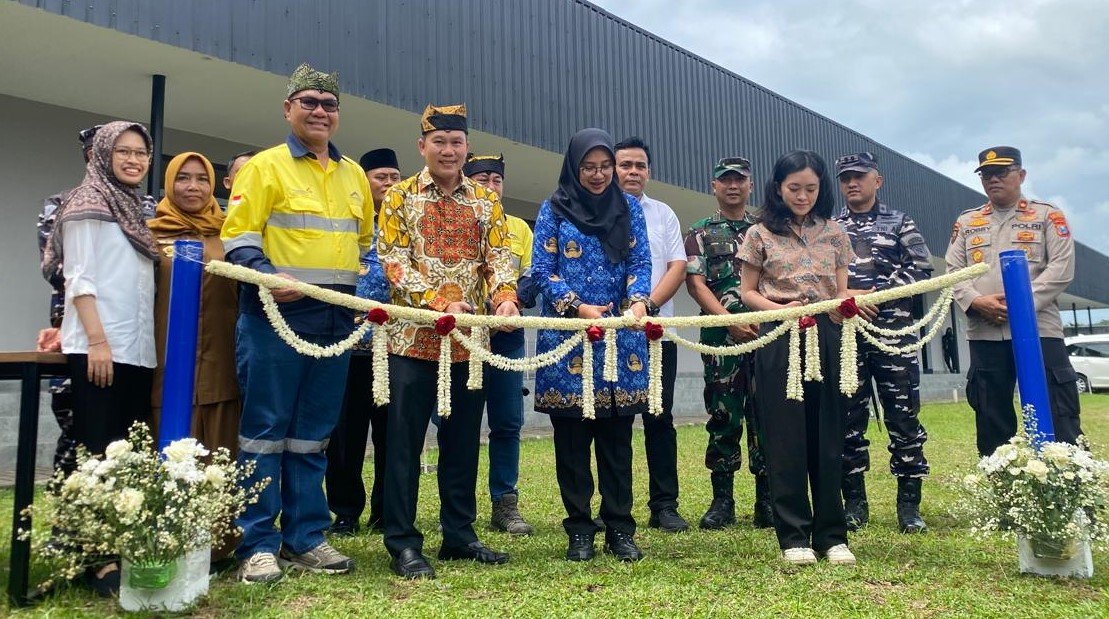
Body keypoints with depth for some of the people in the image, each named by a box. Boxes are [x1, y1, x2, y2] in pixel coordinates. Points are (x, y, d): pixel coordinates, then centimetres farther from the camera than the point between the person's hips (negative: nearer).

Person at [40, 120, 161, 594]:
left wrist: (147, 344, 14)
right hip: (98, 348, -7)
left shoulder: (135, 212, 20)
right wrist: (97, 340, -18)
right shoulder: (87, 204, -2)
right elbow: (78, 278, -10)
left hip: (138, 350, 8)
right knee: (97, 453, -6)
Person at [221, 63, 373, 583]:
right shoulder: (265, 166, 1)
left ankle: (305, 537, 19)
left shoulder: (354, 175, 18)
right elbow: (237, 237, -6)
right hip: (276, 317, -5)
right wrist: (268, 277, -22)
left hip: (335, 322, 6)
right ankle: (257, 544, 7)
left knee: (313, 435, 10)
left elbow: (367, 241, 25)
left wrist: (365, 287, 10)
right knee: (265, 429, -1)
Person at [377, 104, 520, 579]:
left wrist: (505, 295, -20)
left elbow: (499, 255, 2)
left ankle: (459, 535, 23)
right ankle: (402, 543, 10)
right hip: (414, 337, -3)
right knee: (405, 442, 1)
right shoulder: (400, 197, 2)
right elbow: (393, 261, -8)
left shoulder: (486, 200, 11)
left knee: (463, 442, 11)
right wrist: (439, 301, -23)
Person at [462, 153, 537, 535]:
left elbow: (532, 278, 8)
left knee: (508, 424, 4)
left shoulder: (519, 227, 17)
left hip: (507, 337, 3)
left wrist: (514, 296, -14)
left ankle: (505, 504, 13)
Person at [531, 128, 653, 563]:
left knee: (617, 435, 5)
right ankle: (579, 528, 13)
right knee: (572, 436, 2)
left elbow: (641, 262, 4)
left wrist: (639, 300, -16)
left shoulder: (630, 207, 11)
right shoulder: (554, 209, 4)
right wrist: (577, 308, -15)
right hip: (568, 334, -2)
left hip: (621, 335, 2)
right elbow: (542, 269, -2)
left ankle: (619, 527, 14)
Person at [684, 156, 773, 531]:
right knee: (723, 416, 2)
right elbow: (695, 283, 1)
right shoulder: (700, 234, 12)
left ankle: (767, 500, 7)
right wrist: (730, 320, -11)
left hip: (767, 331, 1)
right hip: (721, 335, -1)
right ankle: (722, 500, 9)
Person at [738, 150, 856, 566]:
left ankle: (831, 535, 13)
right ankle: (794, 536, 7)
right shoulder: (760, 234, 4)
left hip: (826, 337, 2)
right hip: (779, 339, -2)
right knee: (785, 435, -1)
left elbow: (842, 291, 11)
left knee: (826, 434, 4)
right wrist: (780, 309, -13)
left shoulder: (834, 233, 11)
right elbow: (747, 292, 6)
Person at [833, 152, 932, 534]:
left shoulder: (900, 224, 11)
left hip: (893, 331, -1)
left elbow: (922, 270, 0)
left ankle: (909, 503, 8)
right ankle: (855, 502, 12)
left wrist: (874, 293, -9)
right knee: (849, 417, 3)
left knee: (904, 415, -1)